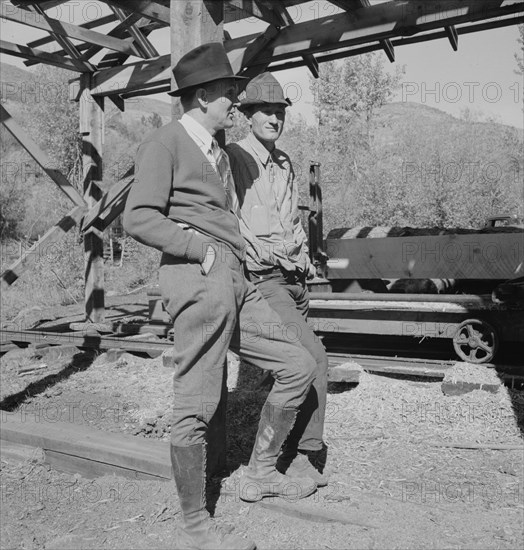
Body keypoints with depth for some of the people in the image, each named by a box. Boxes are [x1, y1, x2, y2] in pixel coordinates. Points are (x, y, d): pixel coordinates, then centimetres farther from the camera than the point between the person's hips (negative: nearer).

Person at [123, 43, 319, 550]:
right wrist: (203, 251, -13)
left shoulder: (220, 155, 25)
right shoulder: (164, 144, -3)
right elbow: (138, 219, -14)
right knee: (194, 408, -4)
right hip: (197, 283, -9)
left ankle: (259, 474, 24)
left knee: (298, 365, 9)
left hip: (236, 285, 9)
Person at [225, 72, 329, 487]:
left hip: (295, 278, 8)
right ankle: (305, 454, -3)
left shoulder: (285, 162, 20)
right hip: (263, 279, -8)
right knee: (313, 357, -17)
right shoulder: (235, 157, -6)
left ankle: (286, 453, 23)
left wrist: (305, 262, 16)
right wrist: (260, 253, -18)